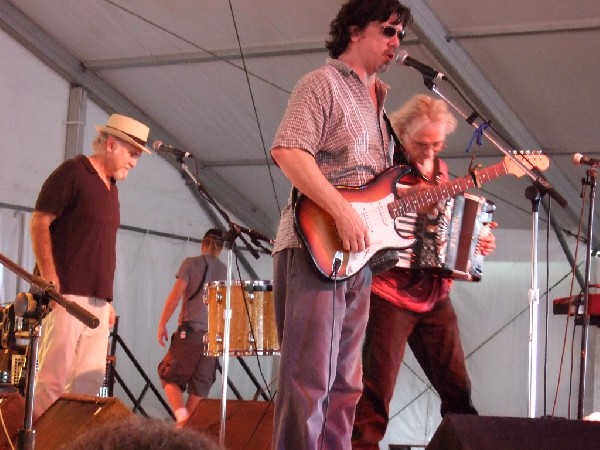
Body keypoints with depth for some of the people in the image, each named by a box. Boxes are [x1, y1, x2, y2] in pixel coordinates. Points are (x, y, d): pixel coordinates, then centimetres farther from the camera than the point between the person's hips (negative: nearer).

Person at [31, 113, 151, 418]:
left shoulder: (111, 187, 20)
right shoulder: (72, 172, -3)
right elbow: (39, 222, -9)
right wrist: (50, 279, -17)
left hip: (98, 299, 8)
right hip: (67, 294, -8)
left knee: (90, 380, 5)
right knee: (53, 378, -9)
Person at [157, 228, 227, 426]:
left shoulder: (191, 263, 2)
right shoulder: (225, 271, 12)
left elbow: (176, 294, -5)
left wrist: (162, 324, -2)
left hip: (190, 330, -3)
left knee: (170, 376, 5)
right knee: (200, 385, 7)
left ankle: (182, 417, -15)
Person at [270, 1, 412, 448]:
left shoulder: (374, 102, 23)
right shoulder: (323, 83, -3)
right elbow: (287, 151, -18)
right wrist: (343, 212, -22)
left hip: (357, 255, 9)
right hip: (316, 247, -9)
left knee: (343, 385, 10)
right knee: (309, 381, -11)